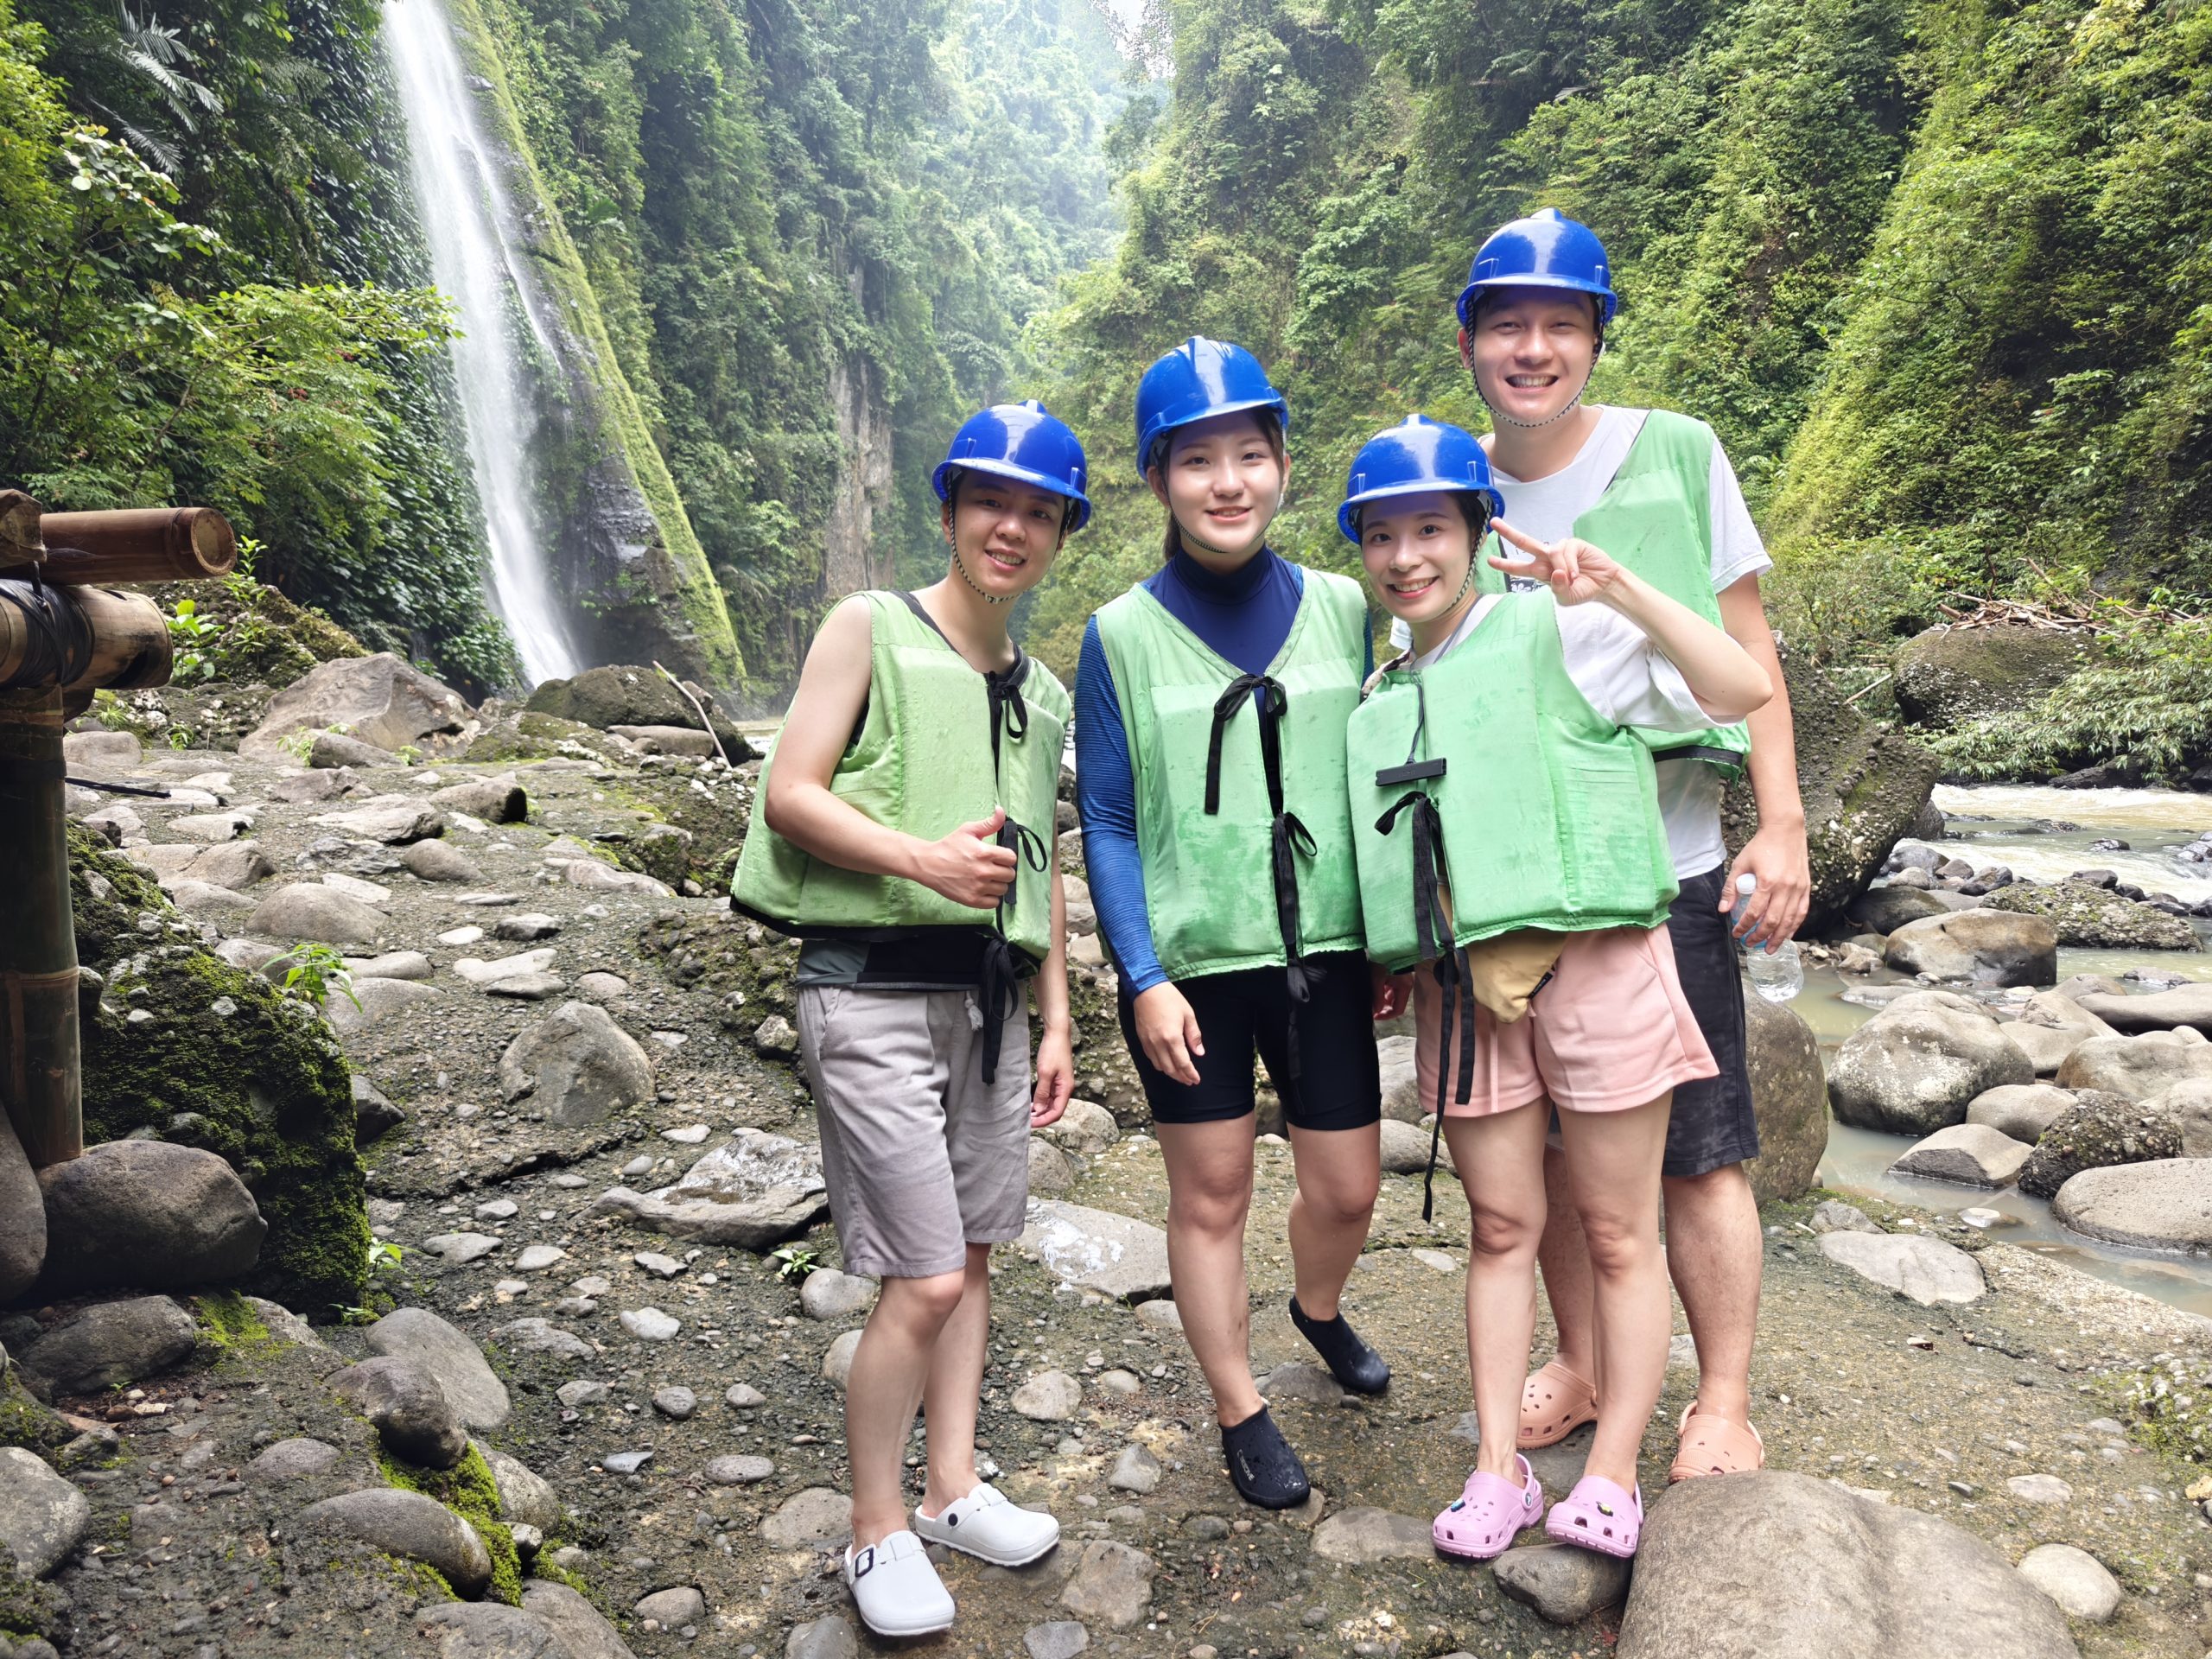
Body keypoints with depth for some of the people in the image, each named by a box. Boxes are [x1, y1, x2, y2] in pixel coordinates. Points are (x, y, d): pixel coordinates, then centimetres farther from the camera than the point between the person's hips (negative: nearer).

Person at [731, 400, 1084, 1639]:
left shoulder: (1044, 696, 17)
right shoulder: (871, 630, -1)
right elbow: (788, 794, -8)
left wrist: (1057, 1020, 16)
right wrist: (922, 859, -23)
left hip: (988, 995, 6)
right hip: (874, 991, -6)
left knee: (973, 1258, 12)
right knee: (924, 1281, -6)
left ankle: (954, 1492, 27)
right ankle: (879, 1534, 12)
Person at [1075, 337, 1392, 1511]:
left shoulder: (1339, 609, 2)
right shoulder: (1121, 636, -5)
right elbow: (1106, 824, -4)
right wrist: (1143, 980, -11)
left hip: (1323, 951, 3)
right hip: (1188, 964, -2)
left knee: (1348, 1186, 12)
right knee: (1211, 1194, 9)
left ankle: (1319, 1310, 46)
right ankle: (1242, 1416, 29)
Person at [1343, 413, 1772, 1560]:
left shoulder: (1554, 632, -4)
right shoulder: (1381, 700, 14)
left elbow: (1739, 691, -12)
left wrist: (1617, 589, -21)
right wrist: (1392, 961, 9)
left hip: (1593, 966, -5)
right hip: (1463, 986, 5)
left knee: (1618, 1235, 6)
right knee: (1501, 1229, 11)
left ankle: (1613, 1475, 20)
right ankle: (1499, 1469, 21)